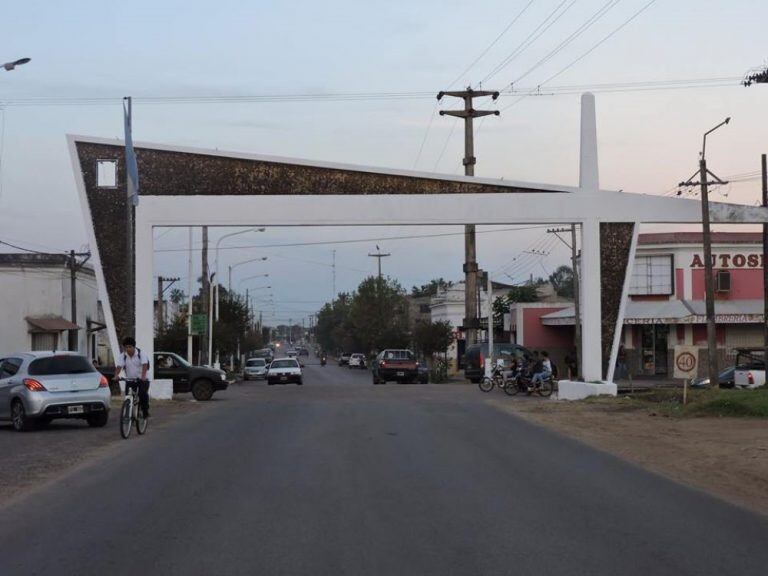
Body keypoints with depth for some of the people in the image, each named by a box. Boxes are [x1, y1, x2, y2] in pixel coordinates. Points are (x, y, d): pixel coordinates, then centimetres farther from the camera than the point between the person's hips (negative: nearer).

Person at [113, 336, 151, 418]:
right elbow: (119, 366, -17)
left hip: (142, 379, -3)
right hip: (129, 380, 3)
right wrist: (116, 375, -38)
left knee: (143, 394, -24)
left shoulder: (141, 354, -12)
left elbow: (144, 365, -26)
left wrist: (143, 376, -45)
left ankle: (145, 412, -8)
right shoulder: (122, 356, -4)